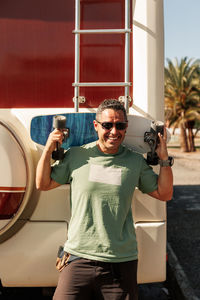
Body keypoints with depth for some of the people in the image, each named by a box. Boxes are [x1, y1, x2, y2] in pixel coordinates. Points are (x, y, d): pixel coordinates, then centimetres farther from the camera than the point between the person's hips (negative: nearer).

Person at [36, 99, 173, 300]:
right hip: (79, 257, -1)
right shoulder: (76, 155, 3)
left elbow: (164, 194, 11)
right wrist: (48, 150, -1)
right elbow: (43, 184, 10)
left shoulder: (135, 162, 5)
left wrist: (165, 160, 0)